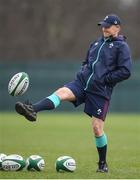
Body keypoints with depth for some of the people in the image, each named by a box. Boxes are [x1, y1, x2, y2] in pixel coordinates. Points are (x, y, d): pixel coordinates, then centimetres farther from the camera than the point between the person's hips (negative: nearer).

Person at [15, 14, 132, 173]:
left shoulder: (121, 46, -3)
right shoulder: (96, 43, 17)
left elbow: (125, 71, -11)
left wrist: (105, 79, -13)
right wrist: (83, 72, 8)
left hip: (100, 91, -5)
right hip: (82, 82, 5)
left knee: (97, 128, -4)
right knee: (61, 92, -23)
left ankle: (103, 164, 12)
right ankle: (32, 110, -44)